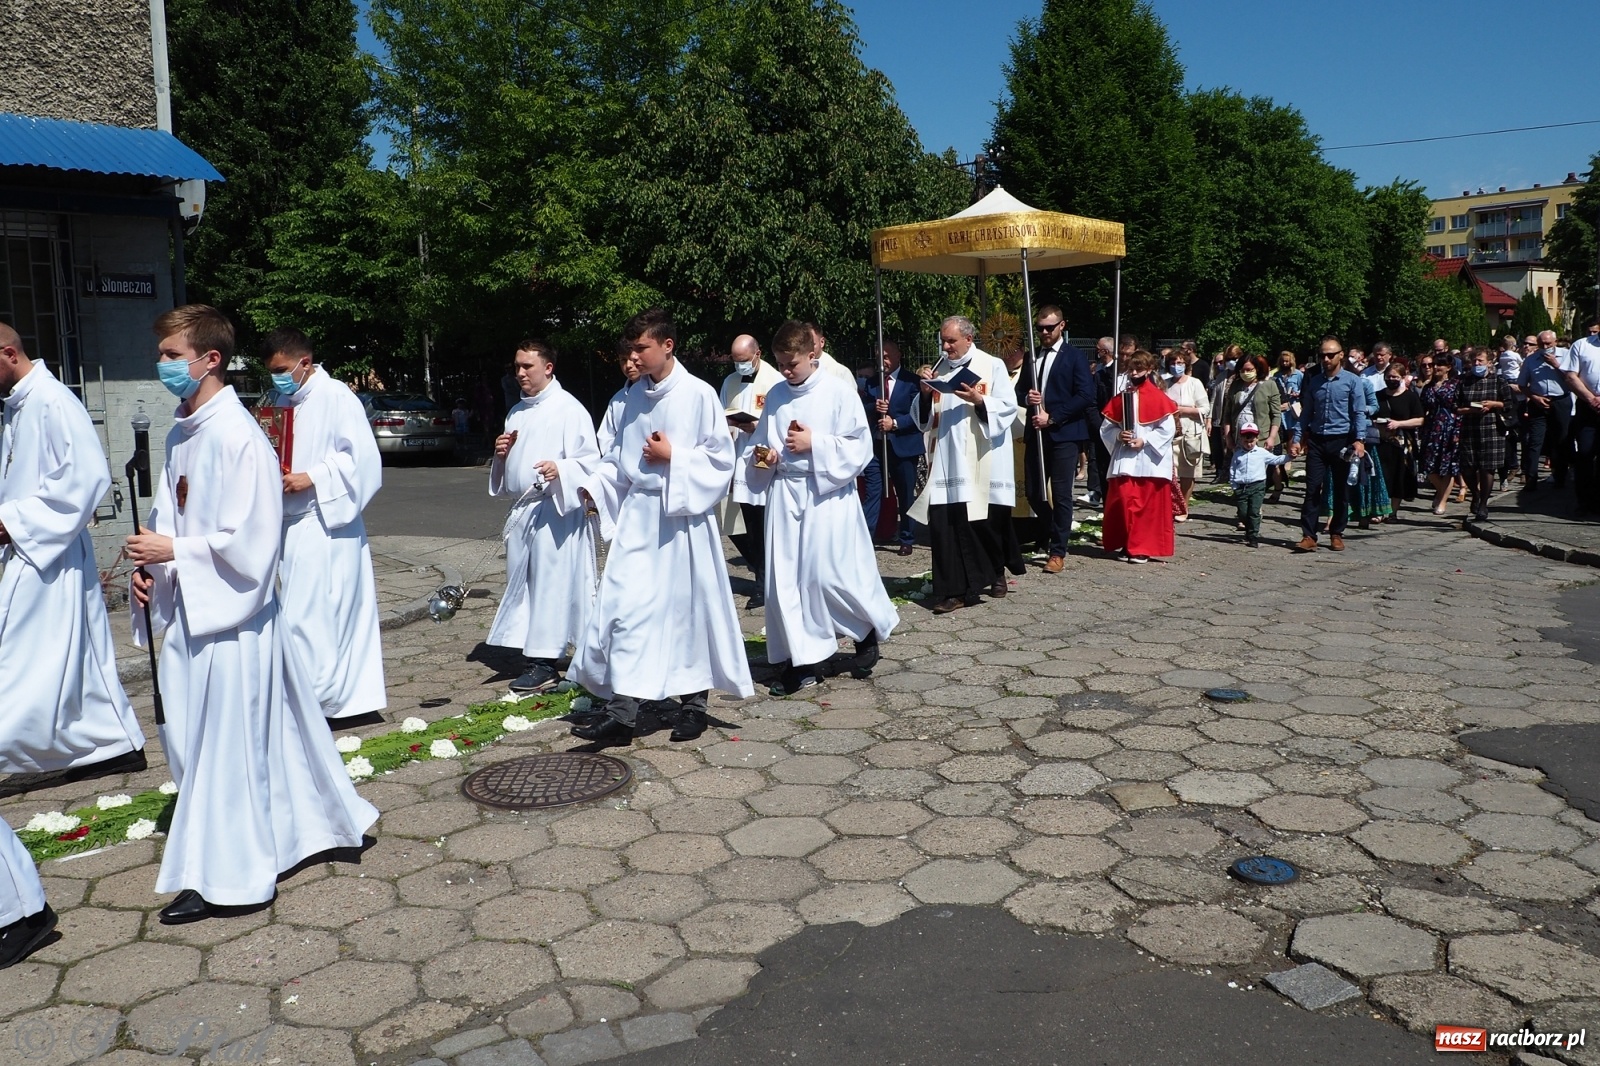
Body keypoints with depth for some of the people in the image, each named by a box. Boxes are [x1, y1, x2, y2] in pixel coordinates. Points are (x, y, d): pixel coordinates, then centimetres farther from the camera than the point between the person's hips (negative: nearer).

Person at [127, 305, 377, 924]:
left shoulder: (237, 436, -17)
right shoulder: (183, 432, 10)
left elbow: (249, 542, -20)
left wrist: (173, 553, -15)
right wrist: (151, 566, 3)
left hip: (229, 615, -9)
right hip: (191, 610, 9)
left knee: (223, 745, 0)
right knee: (192, 739, 17)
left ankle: (227, 879, 14)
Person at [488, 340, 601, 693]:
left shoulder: (568, 408, -7)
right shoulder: (517, 412, 18)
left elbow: (590, 459, -12)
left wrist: (560, 469, -29)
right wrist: (502, 453, 5)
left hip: (554, 511, -8)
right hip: (520, 508, 8)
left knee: (550, 582, -7)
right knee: (520, 582, 10)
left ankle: (545, 662, -2)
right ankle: (531, 654, 18)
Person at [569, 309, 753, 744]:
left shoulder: (699, 395, -9)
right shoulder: (635, 396, 8)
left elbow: (721, 458, -7)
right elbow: (619, 456, 15)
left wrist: (673, 457, -15)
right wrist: (596, 485, 0)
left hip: (681, 518, -5)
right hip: (637, 515, 5)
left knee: (687, 608, 6)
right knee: (625, 606, -3)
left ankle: (693, 702, 22)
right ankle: (621, 712, -1)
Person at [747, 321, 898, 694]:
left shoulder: (839, 393, -6)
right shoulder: (775, 396, 8)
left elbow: (860, 448, -8)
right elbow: (761, 441, 18)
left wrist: (816, 444, -16)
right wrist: (764, 457, -3)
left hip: (828, 494, -5)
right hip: (785, 492, 5)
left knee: (830, 573, -5)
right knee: (786, 577, 2)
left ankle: (869, 632, 24)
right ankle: (802, 659, 12)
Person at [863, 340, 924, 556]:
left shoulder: (911, 381, -3)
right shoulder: (872, 382, 11)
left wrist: (895, 423, -18)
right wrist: (874, 407, -14)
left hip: (903, 445, -3)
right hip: (876, 444, 3)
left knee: (905, 495, 7)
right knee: (872, 492, 0)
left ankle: (907, 540, 17)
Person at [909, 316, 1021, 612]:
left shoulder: (992, 366, 0)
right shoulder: (939, 369, 12)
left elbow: (1009, 407, -6)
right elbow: (925, 416, 12)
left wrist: (979, 401, -20)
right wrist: (925, 393, -7)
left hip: (982, 462, -3)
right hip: (946, 462, 3)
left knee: (987, 521, 7)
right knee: (944, 523, -5)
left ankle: (996, 572, 32)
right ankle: (953, 590, -2)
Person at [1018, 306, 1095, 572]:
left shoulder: (1075, 357, -1)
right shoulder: (1031, 358, 16)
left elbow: (1086, 396, -10)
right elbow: (1018, 392, 19)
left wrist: (1052, 417, -15)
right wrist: (1026, 398, -5)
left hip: (1064, 433, -5)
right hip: (1036, 433, 5)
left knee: (1061, 495, -3)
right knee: (1033, 492, 7)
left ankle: (1058, 552, 4)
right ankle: (1050, 535, 32)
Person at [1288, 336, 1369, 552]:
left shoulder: (1352, 381, -1)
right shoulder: (1314, 381, 10)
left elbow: (1359, 413, -5)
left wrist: (1359, 439, -17)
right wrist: (1298, 440, 5)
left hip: (1342, 441, -2)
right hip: (1317, 441, 2)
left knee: (1341, 491, 7)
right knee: (1312, 489, -4)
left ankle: (1336, 534, 17)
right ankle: (1308, 536, -5)